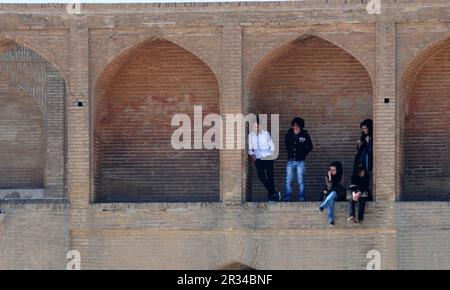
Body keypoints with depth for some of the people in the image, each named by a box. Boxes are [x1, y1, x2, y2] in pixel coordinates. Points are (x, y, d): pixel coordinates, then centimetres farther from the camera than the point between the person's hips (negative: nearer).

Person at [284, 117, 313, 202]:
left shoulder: (305, 135, -4)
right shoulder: (289, 134, 3)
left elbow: (310, 147, 6)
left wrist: (303, 154, 2)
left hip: (300, 162, -3)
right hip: (290, 161, 3)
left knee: (300, 181, -1)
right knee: (288, 181, 2)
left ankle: (301, 198, 5)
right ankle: (287, 198, 8)